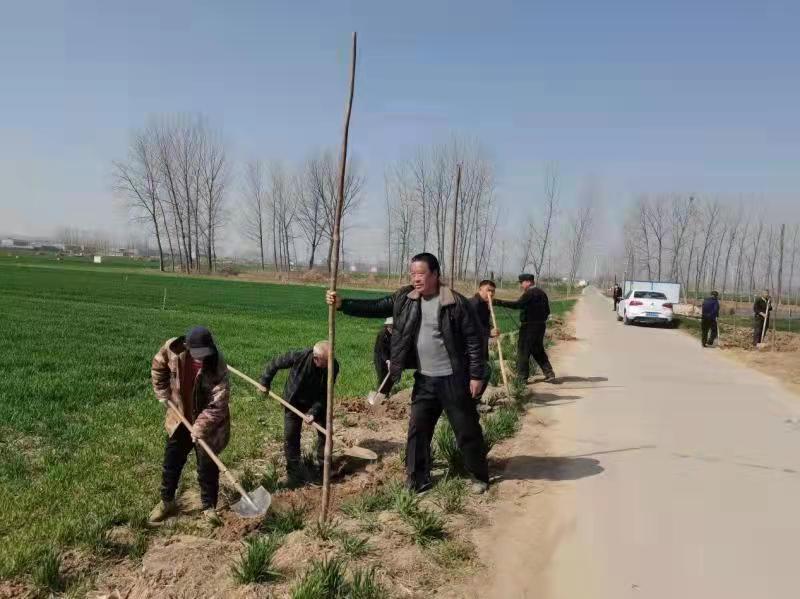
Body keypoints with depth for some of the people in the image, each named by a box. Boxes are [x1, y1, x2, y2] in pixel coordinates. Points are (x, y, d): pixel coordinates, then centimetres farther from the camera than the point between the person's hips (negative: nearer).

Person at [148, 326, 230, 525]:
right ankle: (167, 502, 37)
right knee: (171, 463, 16)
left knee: (207, 469, 6)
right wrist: (164, 394, 0)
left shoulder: (218, 366, -27)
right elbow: (158, 368, 4)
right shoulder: (172, 349, -18)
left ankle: (209, 508, 25)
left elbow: (218, 404, -25)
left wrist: (200, 427, -27)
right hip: (179, 419, 4)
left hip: (207, 424, -3)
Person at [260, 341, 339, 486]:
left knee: (325, 433, 2)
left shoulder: (333, 366, -28)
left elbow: (325, 393, -20)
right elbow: (275, 364, -16)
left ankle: (321, 468, 21)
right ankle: (294, 473, 15)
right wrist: (265, 383, -7)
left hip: (317, 402, 2)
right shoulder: (298, 356, -34)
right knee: (291, 436, 0)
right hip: (294, 401, -1)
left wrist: (314, 411, -29)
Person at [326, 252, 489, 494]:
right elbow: (374, 307, -2)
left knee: (467, 429, 8)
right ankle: (417, 479, 23)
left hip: (453, 379, -5)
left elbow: (474, 340, -11)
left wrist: (476, 375, -11)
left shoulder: (457, 303, -14)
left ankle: (480, 476, 27)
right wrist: (342, 304, -14)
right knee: (417, 429, 9)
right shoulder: (405, 299, 1)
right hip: (424, 379, 5)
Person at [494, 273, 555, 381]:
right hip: (541, 325, 9)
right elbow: (547, 311, 18)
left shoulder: (529, 294, -14)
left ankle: (522, 377, -2)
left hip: (529, 327, -9)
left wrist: (498, 302, -31)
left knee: (523, 351, -2)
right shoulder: (542, 293, 14)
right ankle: (549, 373, 16)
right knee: (538, 350, 19)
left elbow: (517, 305, -27)